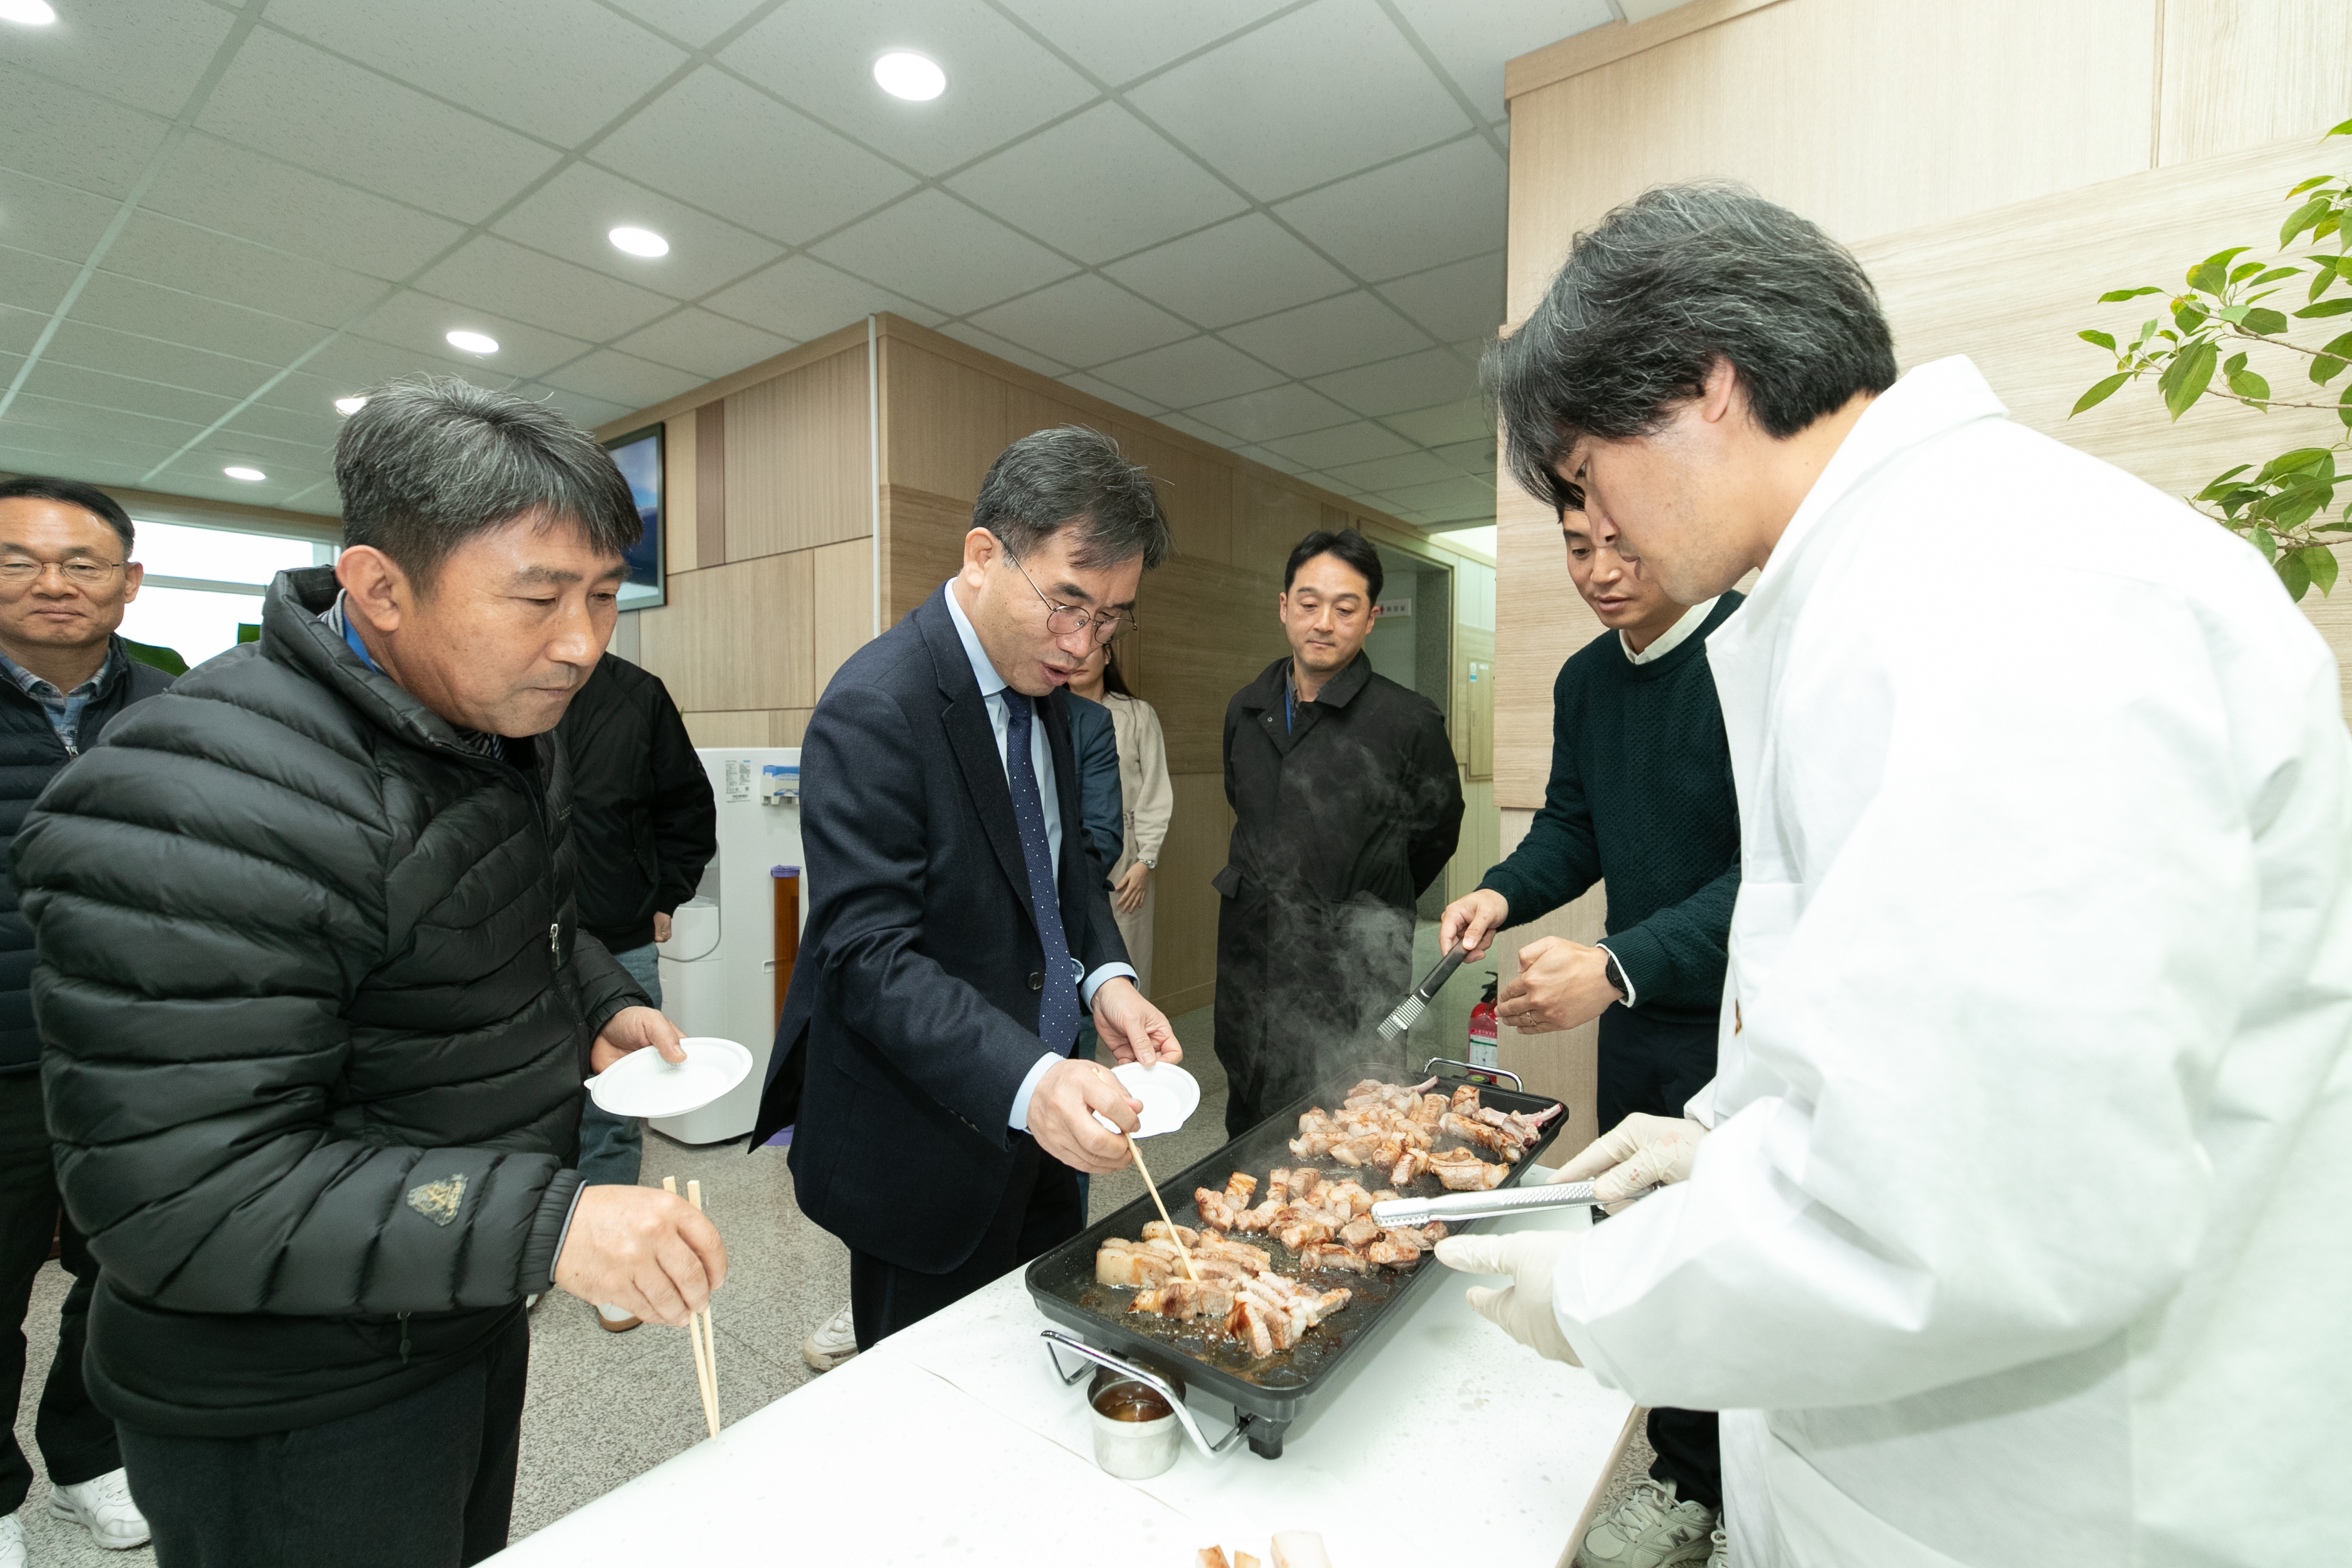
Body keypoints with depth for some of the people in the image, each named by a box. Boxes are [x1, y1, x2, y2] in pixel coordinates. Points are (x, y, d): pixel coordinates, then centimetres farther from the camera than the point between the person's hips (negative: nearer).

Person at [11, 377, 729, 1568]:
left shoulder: (501, 721, -2)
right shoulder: (207, 809, -30)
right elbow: (177, 1198, -30)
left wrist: (597, 1000, -2)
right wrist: (547, 1224, -35)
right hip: (296, 1415, -8)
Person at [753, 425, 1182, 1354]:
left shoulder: (1043, 684, 2)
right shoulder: (875, 709, -23)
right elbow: (869, 956, -27)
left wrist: (1105, 978, -5)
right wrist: (1026, 1082, -39)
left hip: (1037, 1124, 8)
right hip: (923, 1147, -7)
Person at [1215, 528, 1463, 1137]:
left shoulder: (1410, 721, -12)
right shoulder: (1246, 709, 4)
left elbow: (1435, 836, 3)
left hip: (1351, 975, -5)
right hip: (1250, 957, 5)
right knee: (1247, 1132, 20)